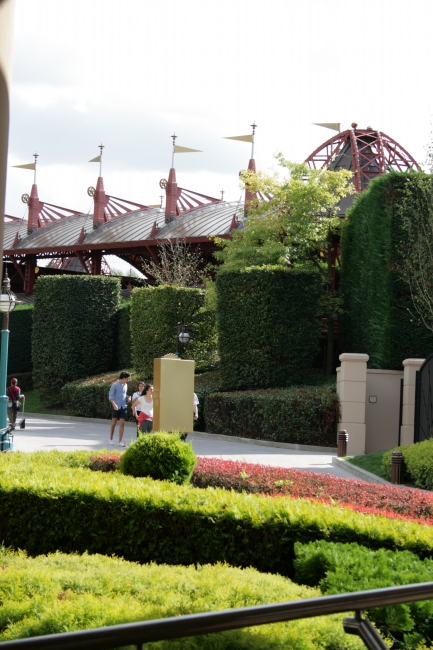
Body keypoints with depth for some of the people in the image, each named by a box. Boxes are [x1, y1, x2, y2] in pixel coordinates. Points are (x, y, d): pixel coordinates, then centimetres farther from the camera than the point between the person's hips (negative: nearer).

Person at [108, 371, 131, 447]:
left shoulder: (125, 385, 11)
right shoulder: (115, 385, -8)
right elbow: (110, 396, -12)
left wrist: (128, 398, 3)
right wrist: (114, 404, -25)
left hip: (123, 407, 4)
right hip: (116, 407, -4)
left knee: (122, 424, -3)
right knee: (113, 423, 6)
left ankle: (120, 441, -3)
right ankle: (111, 439, 20)